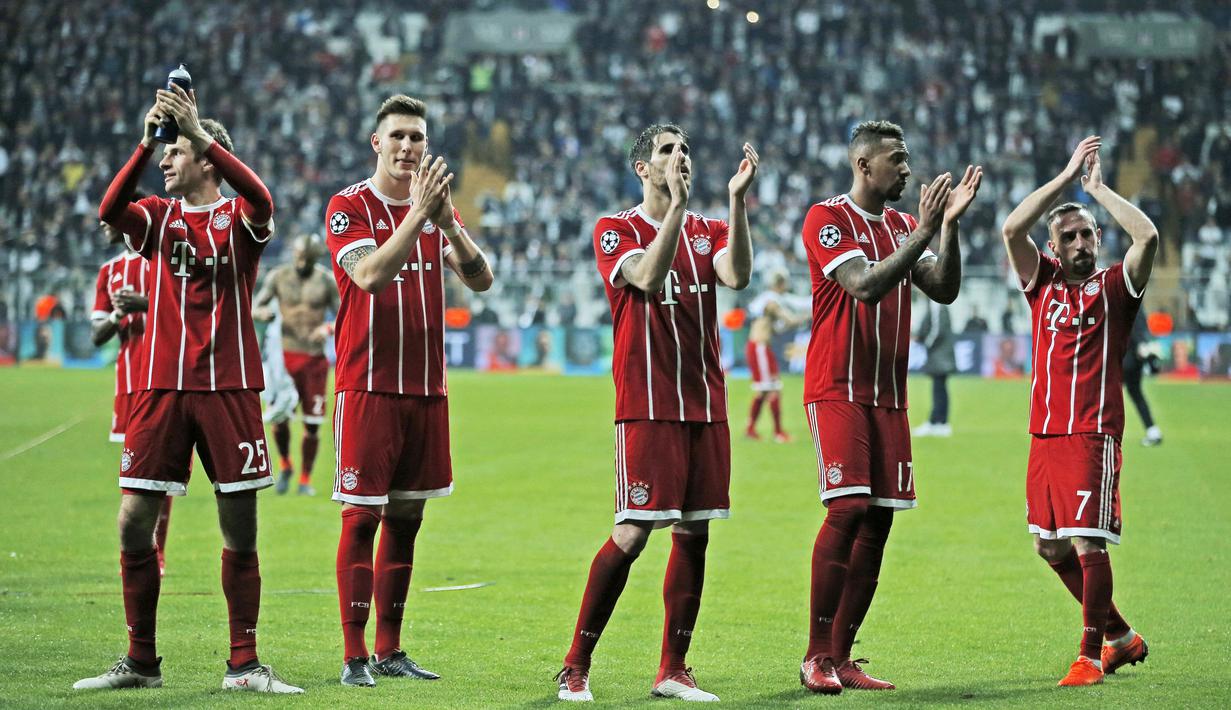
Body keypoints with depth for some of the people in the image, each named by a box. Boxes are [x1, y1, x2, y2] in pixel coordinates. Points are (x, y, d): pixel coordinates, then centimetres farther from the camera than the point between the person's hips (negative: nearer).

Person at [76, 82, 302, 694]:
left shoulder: (238, 218, 4)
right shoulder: (158, 217, 11)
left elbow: (261, 202, -20)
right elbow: (109, 211, -10)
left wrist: (198, 131, -26)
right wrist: (145, 141, -21)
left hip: (230, 389, -2)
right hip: (161, 389, 2)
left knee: (240, 530, 0)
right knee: (134, 523, -1)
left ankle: (243, 665, 8)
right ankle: (140, 662, 10)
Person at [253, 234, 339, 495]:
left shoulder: (326, 281, 0)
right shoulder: (278, 276, 2)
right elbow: (256, 305, 9)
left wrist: (328, 328, -18)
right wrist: (262, 312, -15)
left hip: (314, 358, 0)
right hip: (285, 355, 0)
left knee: (312, 423, -1)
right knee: (279, 417, -10)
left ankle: (305, 480, 14)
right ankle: (284, 466, 17)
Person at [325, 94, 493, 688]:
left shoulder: (438, 208, 12)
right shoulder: (349, 206, -5)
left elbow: (481, 280, 3)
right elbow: (370, 275, -20)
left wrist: (447, 222, -13)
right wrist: (417, 215, -24)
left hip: (426, 388, 6)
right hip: (367, 386, -6)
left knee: (406, 516, 9)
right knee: (361, 516, -6)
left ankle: (390, 650, 15)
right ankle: (355, 655, -4)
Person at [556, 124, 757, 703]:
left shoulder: (707, 231, 13)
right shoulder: (615, 231, 0)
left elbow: (736, 275, -8)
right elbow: (648, 277, -20)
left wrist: (736, 200, -15)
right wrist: (676, 204, -23)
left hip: (706, 405, 5)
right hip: (647, 406, -5)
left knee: (695, 532, 3)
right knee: (632, 534, -11)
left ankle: (672, 670, 10)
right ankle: (575, 668, -2)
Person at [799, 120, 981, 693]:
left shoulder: (902, 225, 16)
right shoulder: (827, 218, -6)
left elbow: (944, 290, 7)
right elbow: (866, 286, -19)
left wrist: (950, 224, -4)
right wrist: (925, 231, -20)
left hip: (888, 395, 7)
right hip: (837, 389, -7)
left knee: (877, 521, 2)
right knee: (848, 509, -17)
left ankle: (841, 657, 6)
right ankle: (817, 657, -11)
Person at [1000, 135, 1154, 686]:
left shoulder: (1115, 285, 2)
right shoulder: (1043, 281, 12)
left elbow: (1147, 236, -15)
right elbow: (1011, 228, -2)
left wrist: (1098, 187, -5)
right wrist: (1067, 176, -3)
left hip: (1094, 435, -5)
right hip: (1044, 435, 5)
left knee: (1088, 543, -11)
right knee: (1050, 547, 9)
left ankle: (1091, 656, -3)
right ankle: (1121, 636, 24)